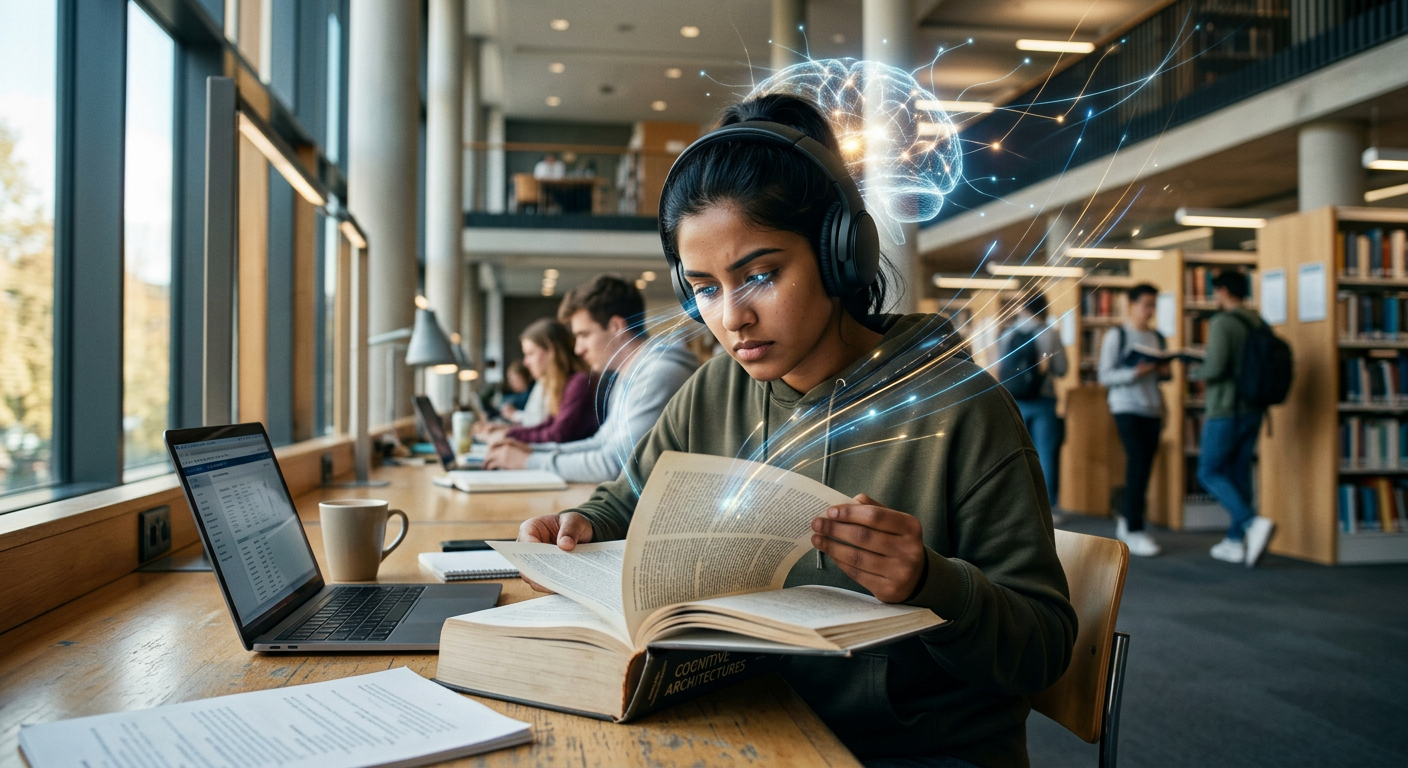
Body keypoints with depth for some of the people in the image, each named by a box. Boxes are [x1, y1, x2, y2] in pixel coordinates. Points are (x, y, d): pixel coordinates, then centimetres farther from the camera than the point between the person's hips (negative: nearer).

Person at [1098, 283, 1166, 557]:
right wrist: (1136, 372, -22)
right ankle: (1134, 532, -9)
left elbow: (1160, 374, 21)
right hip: (1127, 408, -6)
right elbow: (1105, 376, -9)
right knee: (1138, 465, -13)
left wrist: (1164, 371, -2)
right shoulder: (1117, 335, -4)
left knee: (1144, 468, 7)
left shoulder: (1157, 337, 14)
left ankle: (1126, 519, 23)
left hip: (1153, 410, 6)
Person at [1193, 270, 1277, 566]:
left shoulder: (1222, 323, -14)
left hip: (1225, 412, -7)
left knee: (1209, 473, 3)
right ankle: (1235, 541, 16)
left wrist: (1195, 372, -1)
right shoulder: (1260, 324, 10)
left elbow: (1215, 368, -23)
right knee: (1239, 473, 12)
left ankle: (1253, 522, -15)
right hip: (1252, 411, 7)